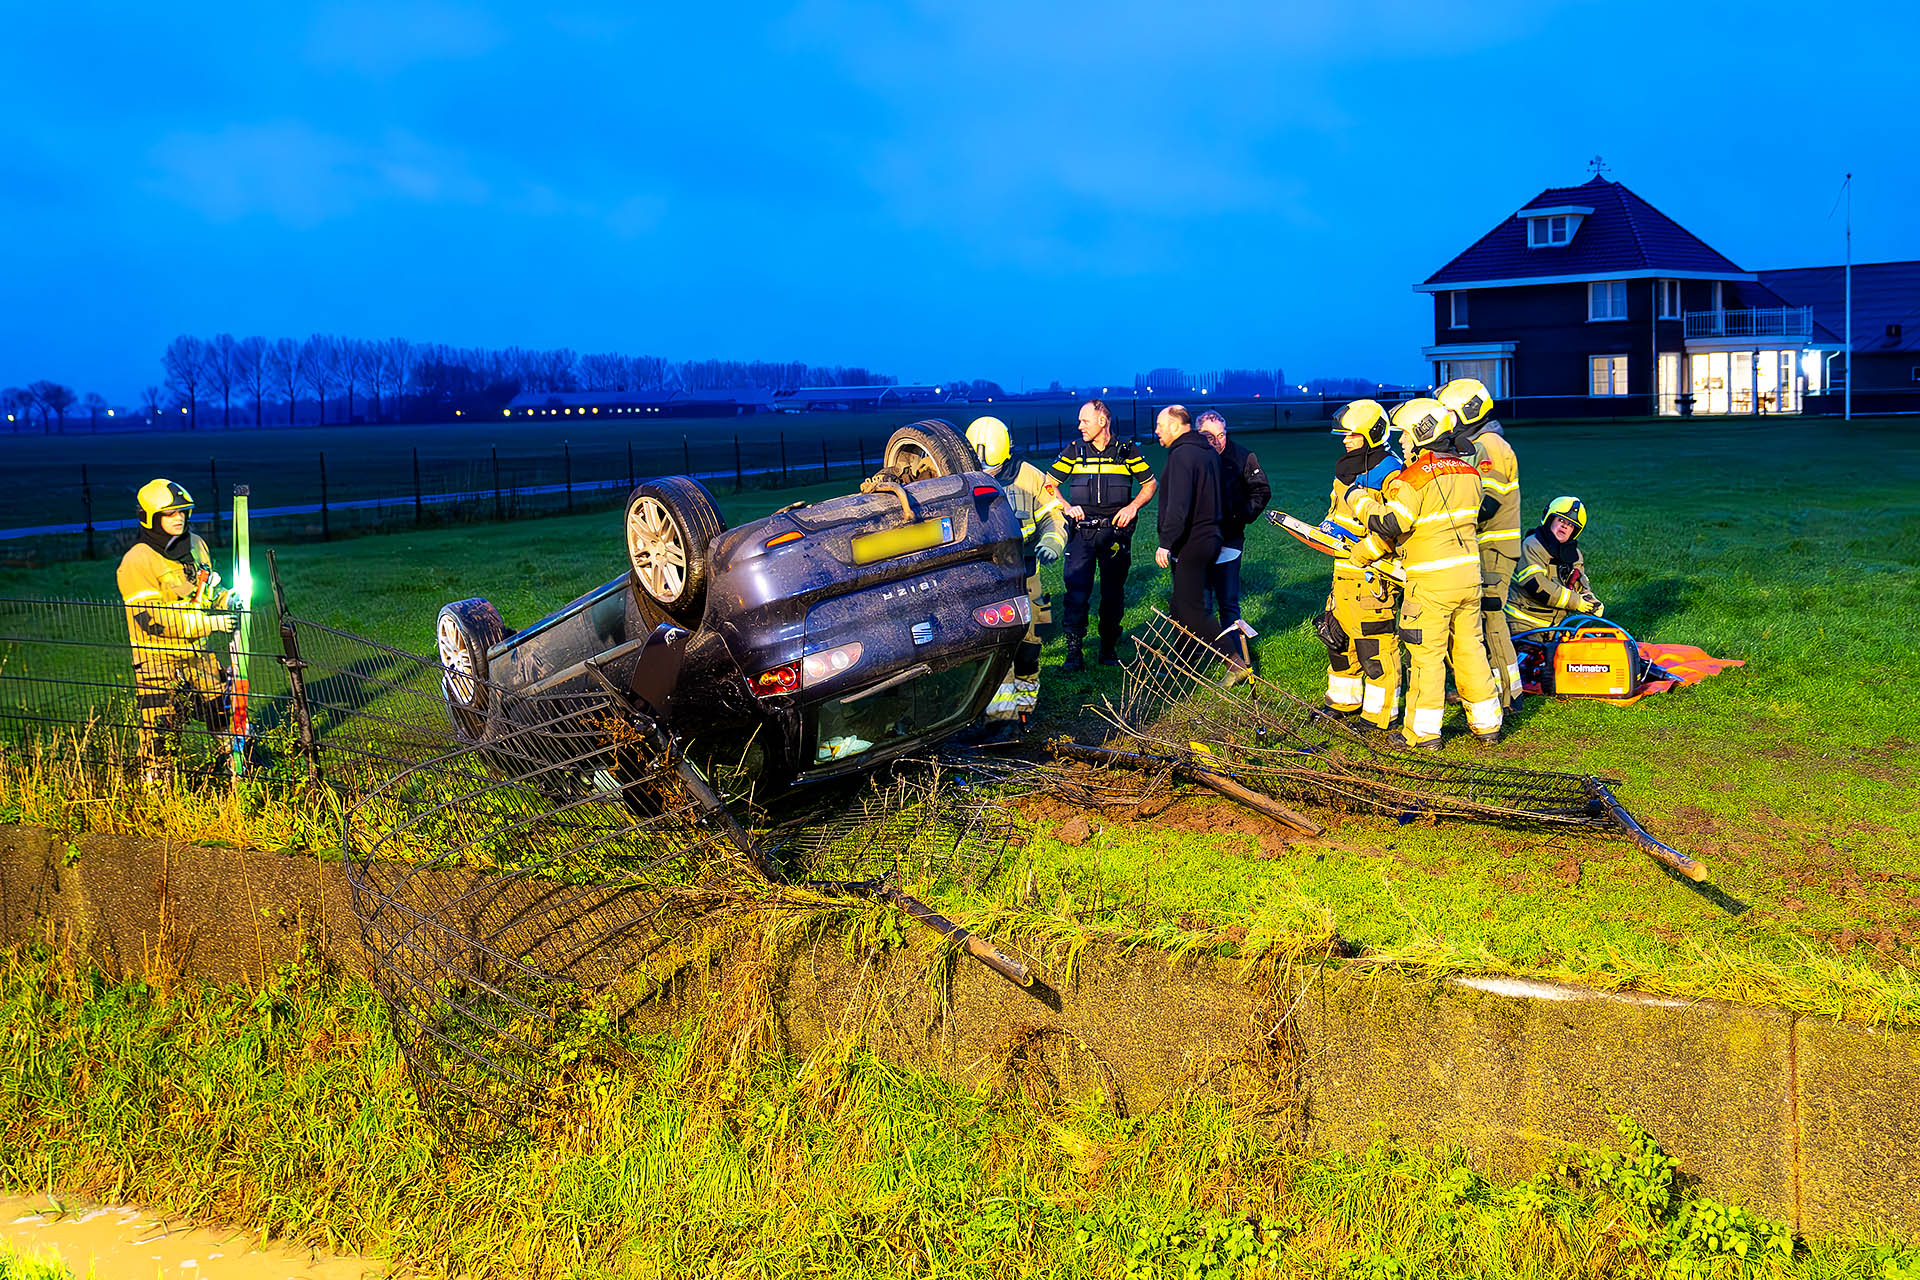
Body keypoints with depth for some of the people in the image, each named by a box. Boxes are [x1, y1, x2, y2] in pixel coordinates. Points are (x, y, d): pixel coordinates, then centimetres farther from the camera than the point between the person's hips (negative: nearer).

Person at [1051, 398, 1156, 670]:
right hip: (1082, 531, 0)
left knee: (1113, 594, 5)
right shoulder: (1074, 451, 6)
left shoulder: (1127, 451, 4)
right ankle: (1074, 652, -5)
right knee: (1076, 591, -9)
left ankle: (1108, 649, 17)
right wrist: (1067, 507, -8)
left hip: (1115, 532, 0)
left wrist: (1132, 507, -5)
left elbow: (1150, 484, 11)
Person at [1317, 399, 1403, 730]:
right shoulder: (1347, 468, 14)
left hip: (1373, 574, -9)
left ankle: (1380, 715, 3)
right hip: (1344, 569, 9)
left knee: (1374, 643, -6)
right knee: (1337, 635, 17)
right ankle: (1344, 701, 32)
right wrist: (1330, 527, 8)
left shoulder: (1389, 473, -14)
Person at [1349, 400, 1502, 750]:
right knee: (1470, 648, 15)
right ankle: (1487, 724, 21)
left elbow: (1390, 526, -16)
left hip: (1431, 581, -7)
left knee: (1426, 655, 0)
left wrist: (1362, 504, 2)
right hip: (1469, 573, 7)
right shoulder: (1468, 472, 9)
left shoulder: (1413, 478, -14)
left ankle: (1423, 733, 5)